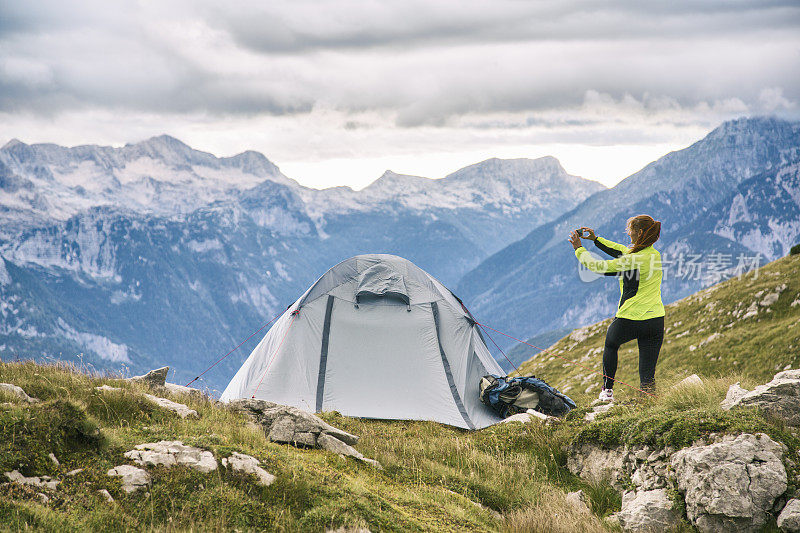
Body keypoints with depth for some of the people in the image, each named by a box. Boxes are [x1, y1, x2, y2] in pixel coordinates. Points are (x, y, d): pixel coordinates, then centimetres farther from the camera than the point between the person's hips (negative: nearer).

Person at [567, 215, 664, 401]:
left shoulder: (634, 259, -17)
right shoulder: (655, 254, 6)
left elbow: (599, 267, -9)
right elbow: (621, 251, 21)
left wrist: (578, 248, 5)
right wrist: (596, 239, 25)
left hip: (630, 320, -5)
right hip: (656, 320, 5)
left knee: (611, 344, 27)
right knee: (648, 374, 6)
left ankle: (607, 390, 31)